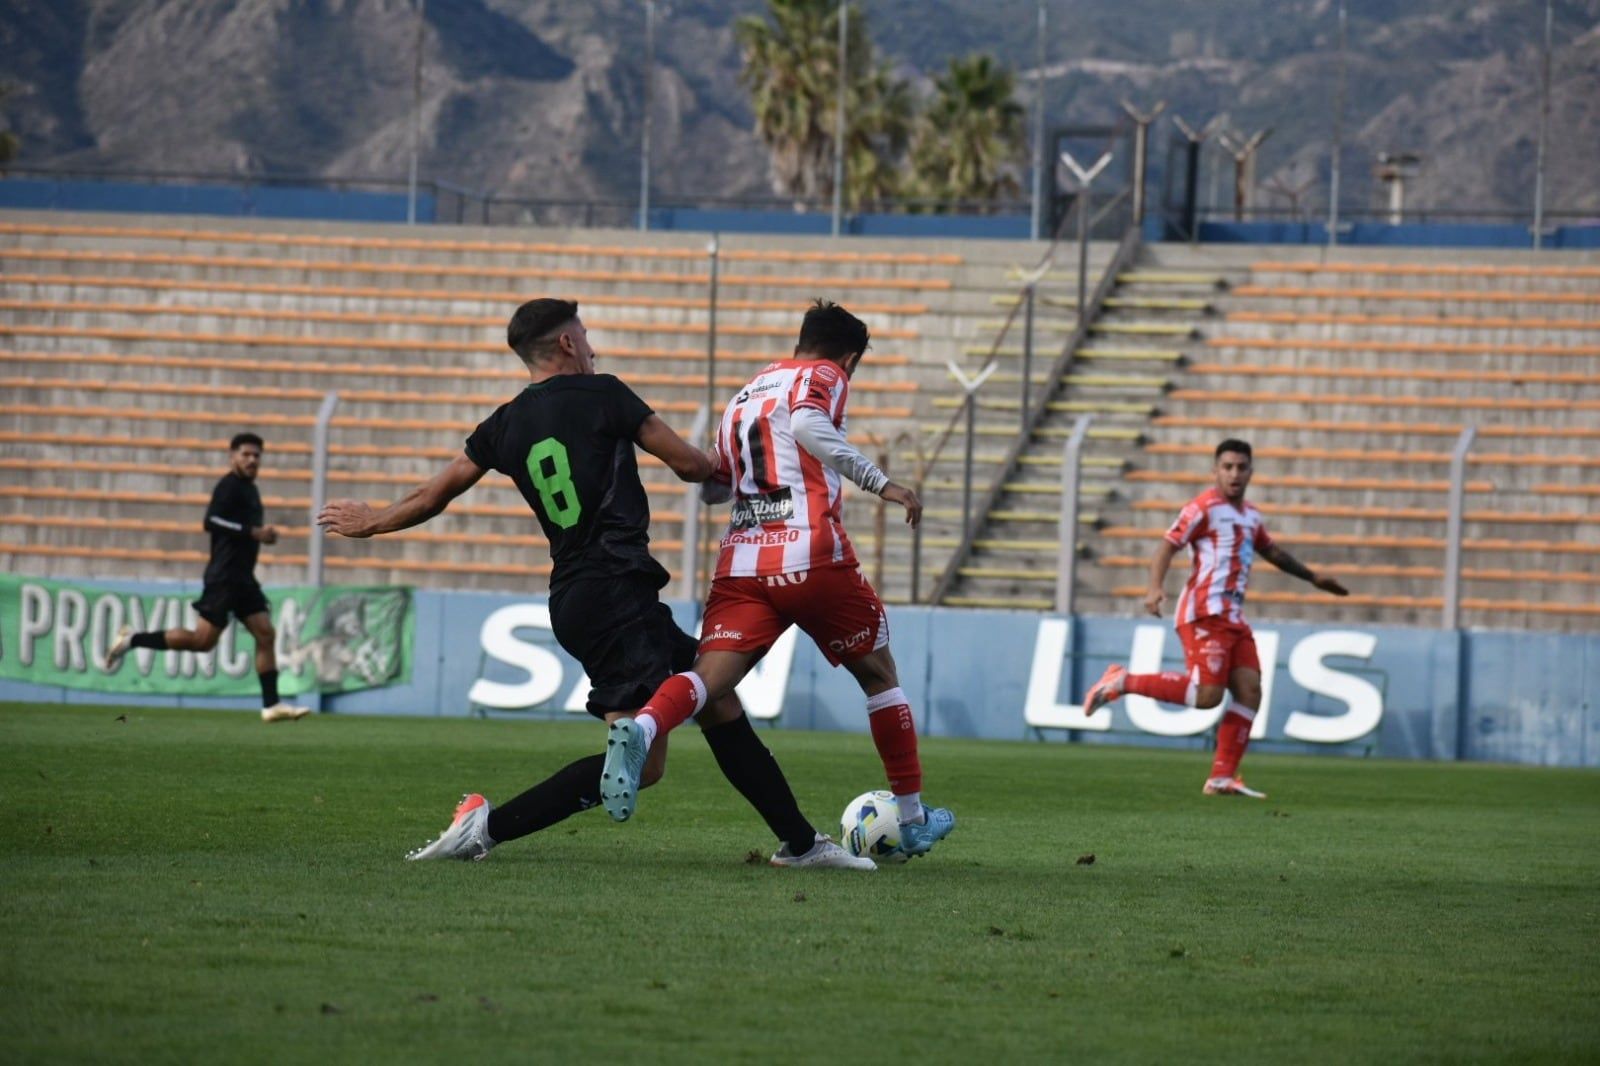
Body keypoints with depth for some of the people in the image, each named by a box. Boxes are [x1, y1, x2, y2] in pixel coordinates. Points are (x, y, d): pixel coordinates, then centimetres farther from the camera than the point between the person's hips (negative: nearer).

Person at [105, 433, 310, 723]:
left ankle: (271, 704, 1)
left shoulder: (249, 489, 19)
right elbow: (212, 521, -23)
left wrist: (262, 534, 11)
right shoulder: (230, 486, -10)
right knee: (203, 639, -11)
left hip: (242, 578, 9)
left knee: (266, 634, 1)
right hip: (224, 576, -9)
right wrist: (253, 533, -24)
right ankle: (132, 640, 0)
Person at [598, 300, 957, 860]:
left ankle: (639, 729, -45)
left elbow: (712, 488, 26)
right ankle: (913, 819, 22)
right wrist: (879, 482, -18)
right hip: (813, 558, -4)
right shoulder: (824, 376, 6)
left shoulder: (744, 394, 24)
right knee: (878, 674, 15)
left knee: (709, 676, -11)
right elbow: (808, 424, -18)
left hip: (742, 562, 4)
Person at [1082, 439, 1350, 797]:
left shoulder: (1250, 516, 20)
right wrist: (1155, 587, -28)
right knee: (1207, 694, -19)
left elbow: (1272, 552, 38)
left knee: (1250, 692, -3)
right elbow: (1167, 547, -12)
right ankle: (1123, 682, -6)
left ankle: (1222, 778, -2)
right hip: (1205, 612, -8)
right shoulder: (1204, 508, -5)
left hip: (1233, 617, 8)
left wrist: (1312, 577, 45)